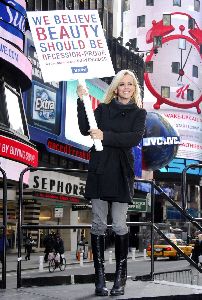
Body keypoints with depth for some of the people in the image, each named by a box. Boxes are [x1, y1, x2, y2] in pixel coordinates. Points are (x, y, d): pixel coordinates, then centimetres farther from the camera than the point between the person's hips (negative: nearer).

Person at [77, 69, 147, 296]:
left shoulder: (139, 113, 10)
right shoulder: (103, 109, 13)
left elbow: (135, 138, -8)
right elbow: (85, 129, -1)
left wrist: (105, 136, -14)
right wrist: (81, 101, -6)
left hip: (121, 173, -1)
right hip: (99, 171, 1)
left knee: (119, 225, -4)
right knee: (99, 224, -1)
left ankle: (120, 278, 4)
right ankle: (100, 279, 4)